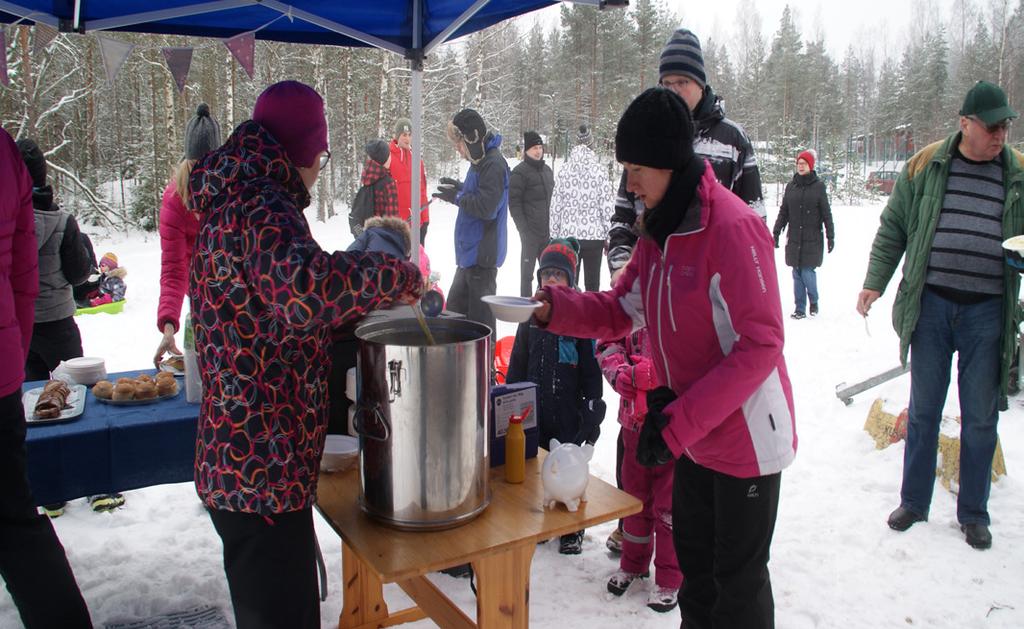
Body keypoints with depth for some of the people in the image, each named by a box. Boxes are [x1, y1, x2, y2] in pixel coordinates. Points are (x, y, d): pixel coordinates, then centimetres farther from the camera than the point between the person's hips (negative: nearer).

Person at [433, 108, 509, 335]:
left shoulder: (494, 164, -18)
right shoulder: (480, 161, 13)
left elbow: (487, 207, -24)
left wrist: (457, 196, -12)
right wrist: (459, 187, 8)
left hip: (482, 254, -10)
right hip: (470, 251, 10)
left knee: (480, 314, -3)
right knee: (455, 304, 19)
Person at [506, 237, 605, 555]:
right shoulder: (531, 317, 5)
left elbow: (592, 374, -7)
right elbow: (516, 367, 11)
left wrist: (591, 418, -9)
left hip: (568, 416, -4)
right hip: (532, 414, 4)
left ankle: (572, 530, 27)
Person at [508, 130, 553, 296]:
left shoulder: (547, 170, 15)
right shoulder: (520, 172, -7)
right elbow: (514, 202, -11)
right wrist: (523, 229, -17)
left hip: (547, 231, 7)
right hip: (530, 231, -7)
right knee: (527, 270, 0)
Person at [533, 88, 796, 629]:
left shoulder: (732, 226, -24)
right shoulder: (658, 228, 3)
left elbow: (760, 346, -26)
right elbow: (622, 310, 3)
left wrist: (679, 421, -29)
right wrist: (558, 307, -15)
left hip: (746, 438, -8)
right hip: (693, 436, 8)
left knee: (738, 580, 11)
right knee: (694, 561, 24)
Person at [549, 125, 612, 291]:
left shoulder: (564, 169, -1)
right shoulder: (598, 170, -6)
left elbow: (555, 206, 1)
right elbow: (606, 206, -5)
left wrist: (554, 236, 10)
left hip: (568, 234, 2)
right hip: (594, 234, -2)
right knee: (592, 282, 5)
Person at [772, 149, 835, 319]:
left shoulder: (818, 186, 0)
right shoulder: (791, 186, 8)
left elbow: (826, 213, 1)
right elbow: (783, 212, 12)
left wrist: (830, 236, -1)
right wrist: (776, 233, 7)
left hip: (812, 240, -3)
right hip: (794, 238, 3)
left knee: (807, 272, -6)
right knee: (797, 274, 4)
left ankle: (814, 301, 21)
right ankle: (800, 309, 13)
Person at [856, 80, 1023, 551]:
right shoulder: (925, 166, 3)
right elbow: (893, 228, 8)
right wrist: (875, 282, 3)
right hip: (930, 305, 0)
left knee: (980, 417, 8)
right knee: (923, 410, 9)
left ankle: (973, 512, 24)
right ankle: (914, 501, 24)